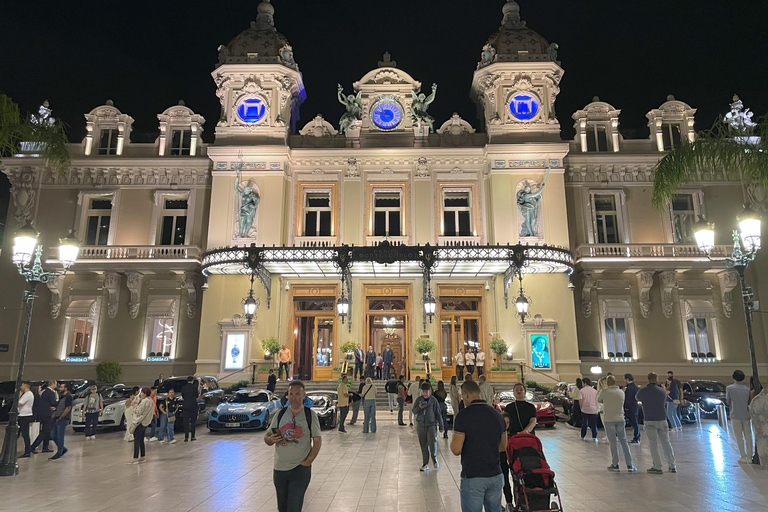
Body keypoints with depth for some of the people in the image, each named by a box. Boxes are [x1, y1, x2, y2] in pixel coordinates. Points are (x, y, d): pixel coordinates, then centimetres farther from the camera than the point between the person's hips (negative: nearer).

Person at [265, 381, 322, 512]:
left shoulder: (310, 415, -6)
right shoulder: (280, 415, 2)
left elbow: (317, 441, -4)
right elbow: (267, 437, 7)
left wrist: (308, 461, -13)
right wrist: (271, 440, -15)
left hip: (300, 470, -3)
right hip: (279, 469, 3)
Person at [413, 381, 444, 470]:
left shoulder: (433, 400, -3)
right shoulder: (418, 399, 3)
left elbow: (438, 413, 2)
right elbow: (413, 411, 7)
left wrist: (441, 426, 4)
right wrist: (419, 408, -14)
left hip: (431, 424, -2)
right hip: (421, 425, 2)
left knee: (432, 442, -14)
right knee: (423, 445, 7)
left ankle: (434, 458, 13)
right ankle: (425, 464, 19)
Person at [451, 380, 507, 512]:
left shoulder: (463, 415, -15)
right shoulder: (496, 415, 5)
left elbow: (456, 450, -16)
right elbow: (503, 447, 14)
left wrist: (453, 439, 4)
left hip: (472, 477, -5)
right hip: (495, 476, 6)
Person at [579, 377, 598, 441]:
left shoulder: (581, 390, -4)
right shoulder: (594, 391, 3)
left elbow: (580, 401, -9)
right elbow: (596, 401, 3)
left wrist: (581, 407, 5)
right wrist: (596, 410, 10)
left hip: (584, 410, -1)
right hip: (593, 410, 1)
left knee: (584, 424, 10)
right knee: (594, 425, 8)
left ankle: (583, 437, 17)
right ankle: (594, 438, 9)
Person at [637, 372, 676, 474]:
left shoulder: (642, 391, -8)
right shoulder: (662, 391, 0)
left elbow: (637, 399, 12)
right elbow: (664, 402, 16)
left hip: (649, 421, -3)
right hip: (662, 420, 3)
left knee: (653, 445, 2)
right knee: (666, 443, 12)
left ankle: (657, 467, 2)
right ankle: (672, 466, 17)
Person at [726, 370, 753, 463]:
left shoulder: (729, 388, -8)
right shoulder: (747, 389, 2)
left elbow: (728, 402, -3)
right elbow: (749, 403, 9)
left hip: (735, 416, -3)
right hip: (746, 416, 3)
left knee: (739, 437, 3)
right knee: (748, 437, 10)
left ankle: (743, 457, 3)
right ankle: (749, 457, 13)